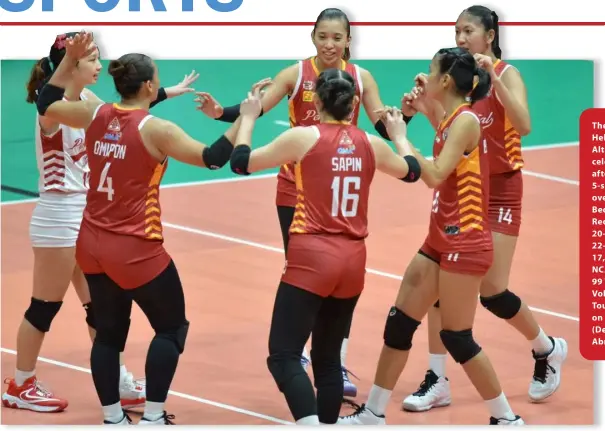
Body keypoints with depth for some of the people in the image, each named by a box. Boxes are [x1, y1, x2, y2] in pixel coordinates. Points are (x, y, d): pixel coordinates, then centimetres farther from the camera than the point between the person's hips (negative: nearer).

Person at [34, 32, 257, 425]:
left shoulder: (95, 115, -1)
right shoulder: (155, 129, -18)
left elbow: (46, 104, 15)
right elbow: (213, 158, -16)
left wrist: (70, 59, 17)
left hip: (93, 245, 6)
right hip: (136, 251, -6)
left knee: (109, 332, 15)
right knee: (172, 327, 9)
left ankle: (113, 420, 17)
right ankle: (152, 418, 4)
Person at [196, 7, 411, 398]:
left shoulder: (361, 78, -3)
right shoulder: (295, 75, -8)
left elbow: (386, 129, -1)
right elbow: (254, 109, -15)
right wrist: (221, 113, -32)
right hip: (297, 189, -1)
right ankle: (296, 351, 25)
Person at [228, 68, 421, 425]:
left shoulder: (304, 137, -7)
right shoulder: (371, 144, 5)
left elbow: (242, 163, 0)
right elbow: (412, 171, 25)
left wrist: (249, 117, 15)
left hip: (312, 258, -5)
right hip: (352, 262, 5)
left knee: (283, 356, -7)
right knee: (328, 359, 15)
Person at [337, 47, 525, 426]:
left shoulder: (466, 120, -17)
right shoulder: (452, 121, 11)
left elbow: (435, 175, -25)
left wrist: (400, 137, -16)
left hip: (464, 244, -10)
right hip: (442, 240, 10)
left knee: (457, 339, -4)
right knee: (399, 323, 9)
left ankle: (507, 419, 8)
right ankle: (373, 414, 17)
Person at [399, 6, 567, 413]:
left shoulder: (506, 73, -12)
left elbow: (523, 126, -27)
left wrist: (493, 78, -34)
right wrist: (426, 107, -13)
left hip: (500, 190, -6)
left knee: (492, 291, -8)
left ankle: (547, 349, 19)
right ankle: (437, 380, 2)